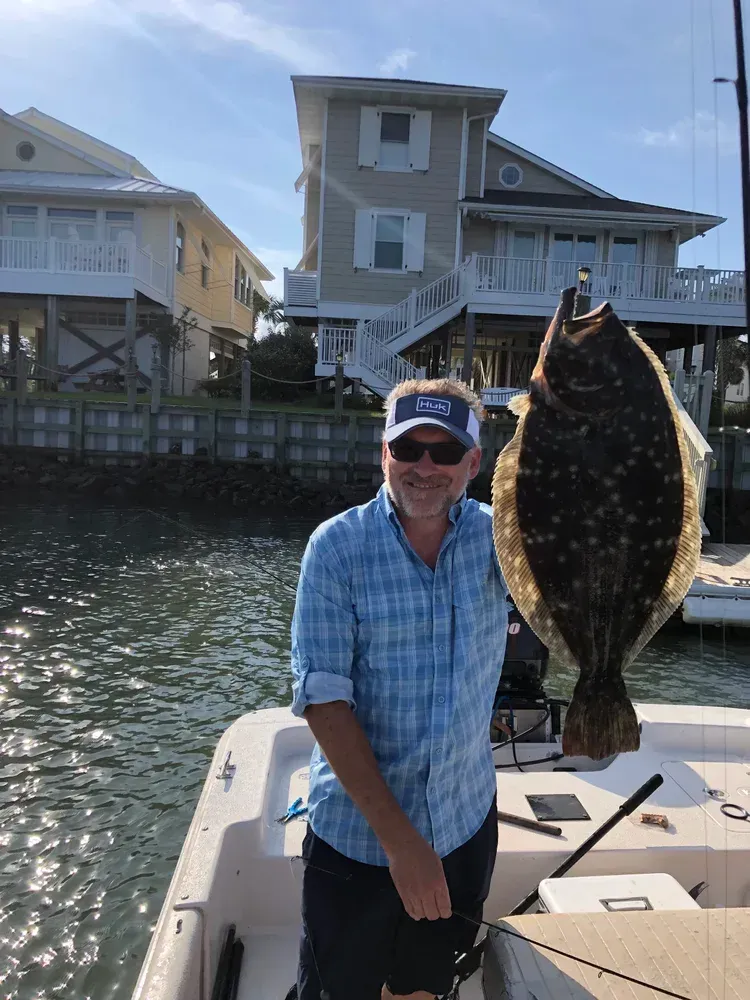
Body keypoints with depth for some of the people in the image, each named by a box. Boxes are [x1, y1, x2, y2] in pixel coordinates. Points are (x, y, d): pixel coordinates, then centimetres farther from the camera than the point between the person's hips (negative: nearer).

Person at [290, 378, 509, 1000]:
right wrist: (398, 837, -21)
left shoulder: (497, 540, -6)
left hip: (466, 825, 3)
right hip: (356, 833, -2)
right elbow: (323, 699, -18)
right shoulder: (338, 547, -15)